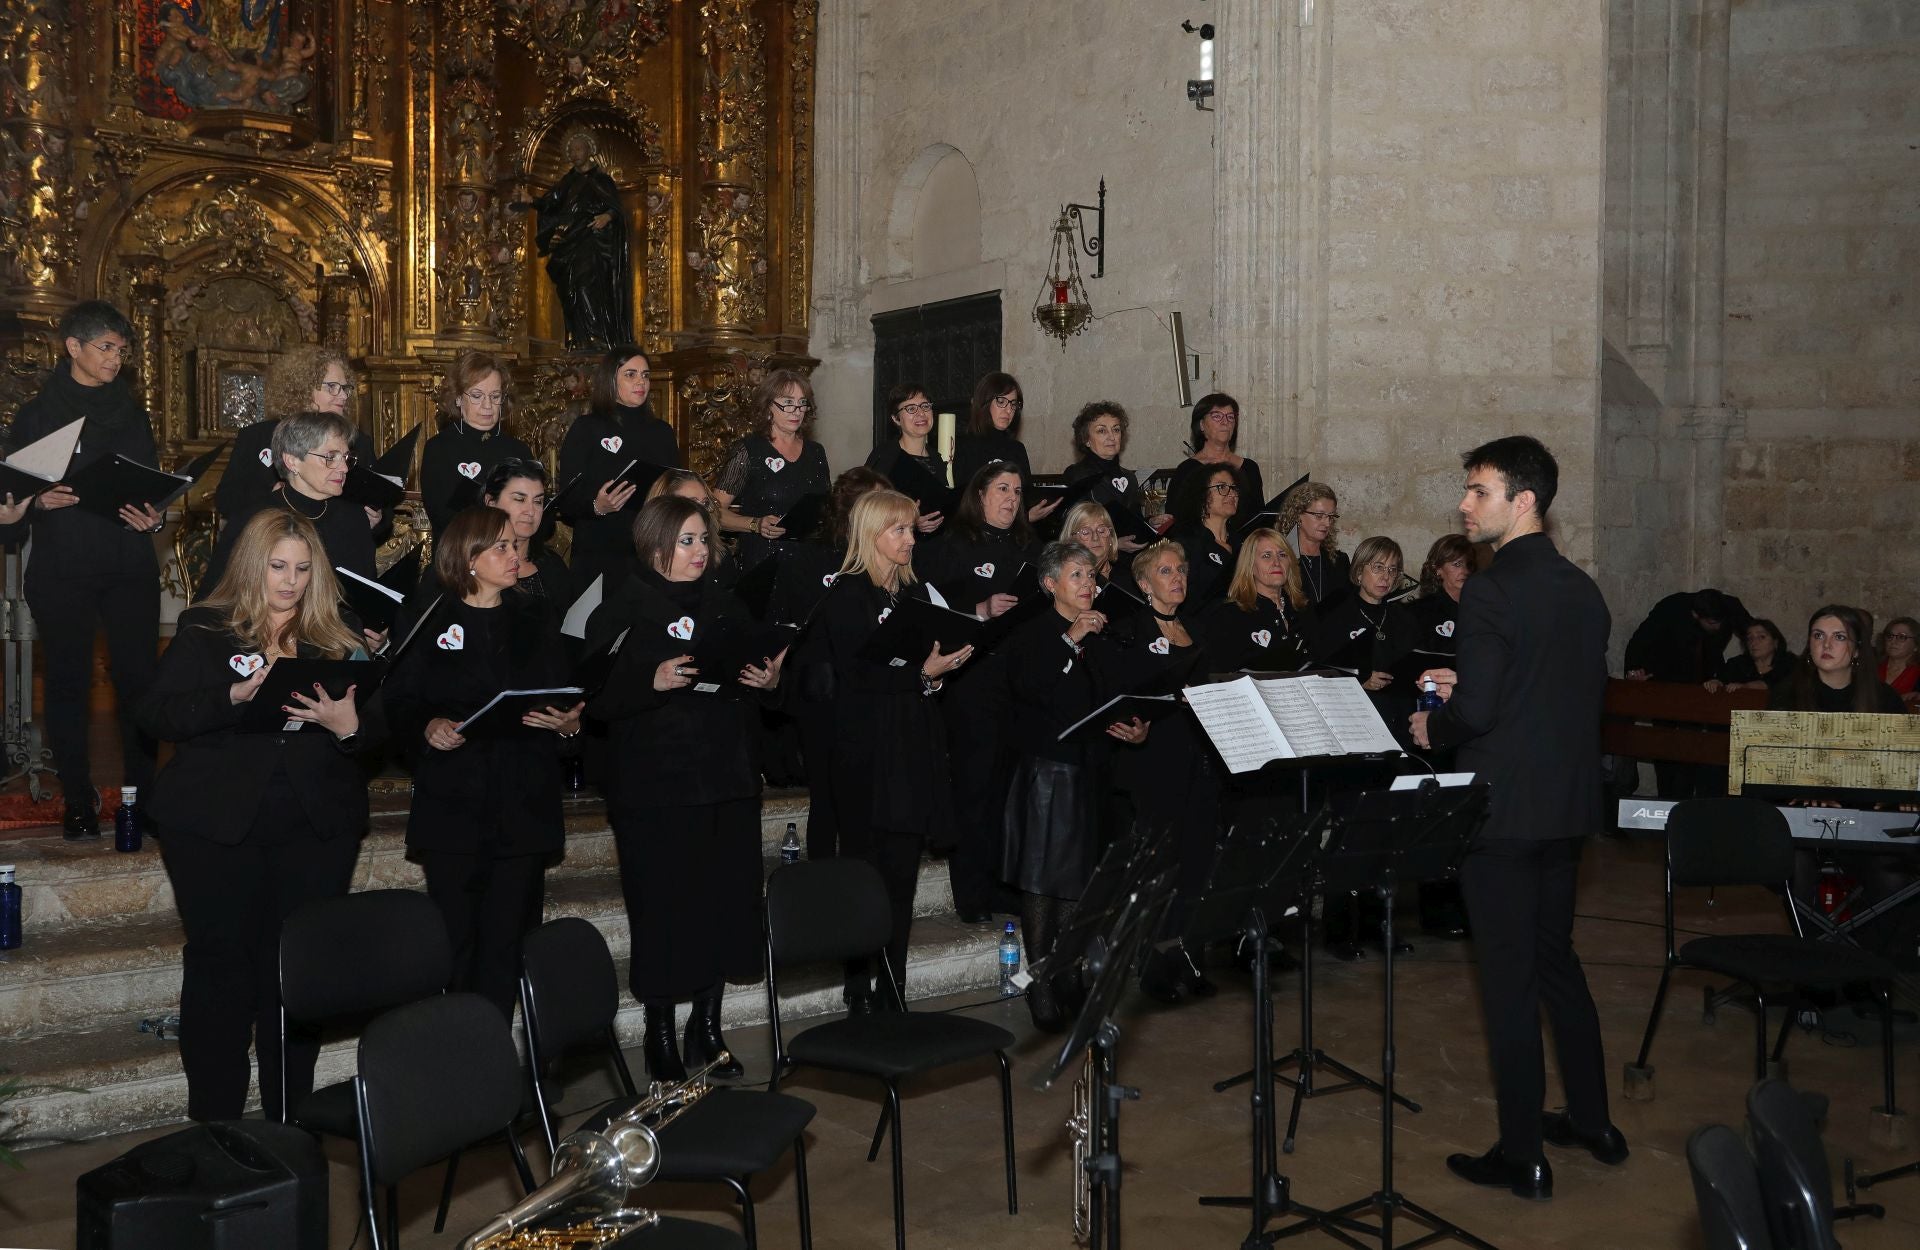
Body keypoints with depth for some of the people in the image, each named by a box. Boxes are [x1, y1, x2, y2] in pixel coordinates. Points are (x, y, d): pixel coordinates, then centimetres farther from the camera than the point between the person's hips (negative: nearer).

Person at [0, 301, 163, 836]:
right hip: (62, 569, -2)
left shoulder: (133, 413, 13)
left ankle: (142, 790, 5)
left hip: (130, 567, 2)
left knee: (138, 675, -4)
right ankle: (78, 798, 10)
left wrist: (154, 517, -6)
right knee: (68, 680, 2)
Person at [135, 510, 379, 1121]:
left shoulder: (340, 636, 11)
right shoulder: (205, 628, 6)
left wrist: (348, 724, -15)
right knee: (221, 961, 2)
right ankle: (214, 1120, 14)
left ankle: (290, 1118, 12)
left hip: (316, 828, 2)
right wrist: (235, 696, -19)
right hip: (216, 824, -1)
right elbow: (155, 712, -4)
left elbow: (378, 723, 7)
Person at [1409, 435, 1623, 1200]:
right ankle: (1593, 1121, 31)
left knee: (1508, 978, 2)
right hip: (1569, 803, 8)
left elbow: (1476, 712, -24)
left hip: (1504, 811, -8)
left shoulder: (1490, 592, -18)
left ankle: (1522, 1156, 11)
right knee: (1555, 958, 21)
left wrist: (1430, 728, -2)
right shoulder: (1583, 590, 7)